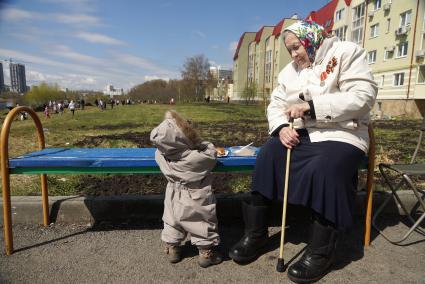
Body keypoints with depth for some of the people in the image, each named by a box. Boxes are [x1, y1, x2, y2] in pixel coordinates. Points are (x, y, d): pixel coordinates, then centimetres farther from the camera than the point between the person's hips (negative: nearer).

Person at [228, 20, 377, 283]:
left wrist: (311, 106, -20)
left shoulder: (347, 53, -1)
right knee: (265, 160, -18)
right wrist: (281, 127, -13)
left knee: (325, 171, -34)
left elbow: (363, 96, -14)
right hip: (299, 133, 5)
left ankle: (321, 253, -15)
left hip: (340, 134, -4)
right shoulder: (290, 70, 16)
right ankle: (256, 234, -6)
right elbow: (276, 105, 11)